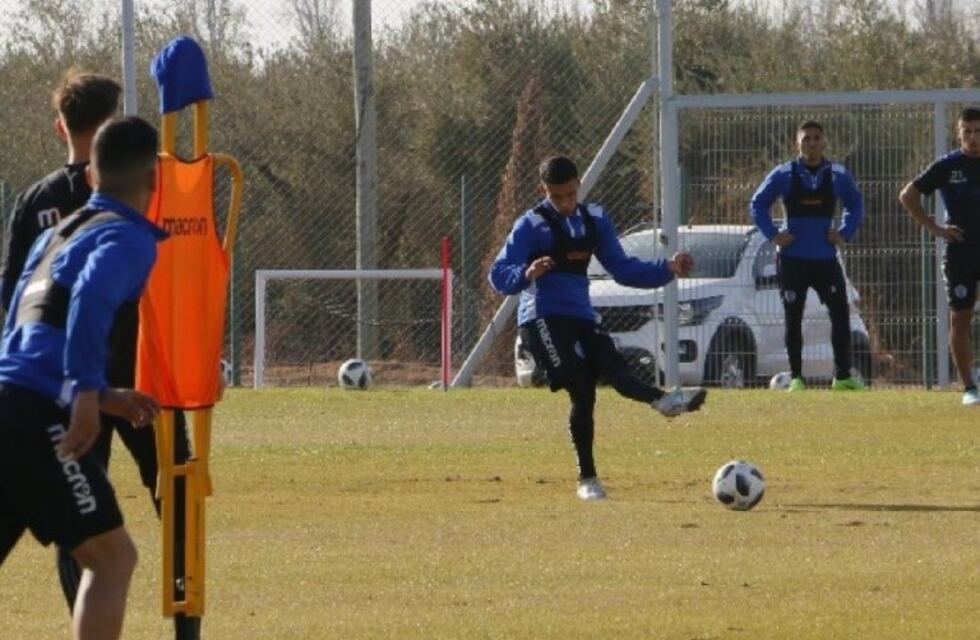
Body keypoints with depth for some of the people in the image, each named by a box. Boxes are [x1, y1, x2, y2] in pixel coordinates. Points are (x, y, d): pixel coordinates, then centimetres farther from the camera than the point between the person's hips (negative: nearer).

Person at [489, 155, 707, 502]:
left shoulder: (595, 221, 15)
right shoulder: (531, 225, -3)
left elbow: (623, 269, 21)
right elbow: (499, 276, -9)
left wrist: (667, 269, 8)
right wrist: (526, 274, -31)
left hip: (583, 317, 6)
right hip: (543, 320, -6)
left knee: (615, 369, -20)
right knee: (582, 391, -22)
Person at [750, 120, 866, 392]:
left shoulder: (838, 176, 4)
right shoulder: (784, 175, -1)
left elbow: (855, 206, 18)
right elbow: (758, 204, 7)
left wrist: (845, 234, 5)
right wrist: (773, 234, -3)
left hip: (825, 257, 1)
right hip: (792, 259, -1)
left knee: (840, 313, -5)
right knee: (793, 319, 3)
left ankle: (842, 376, 2)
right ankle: (796, 377, 10)